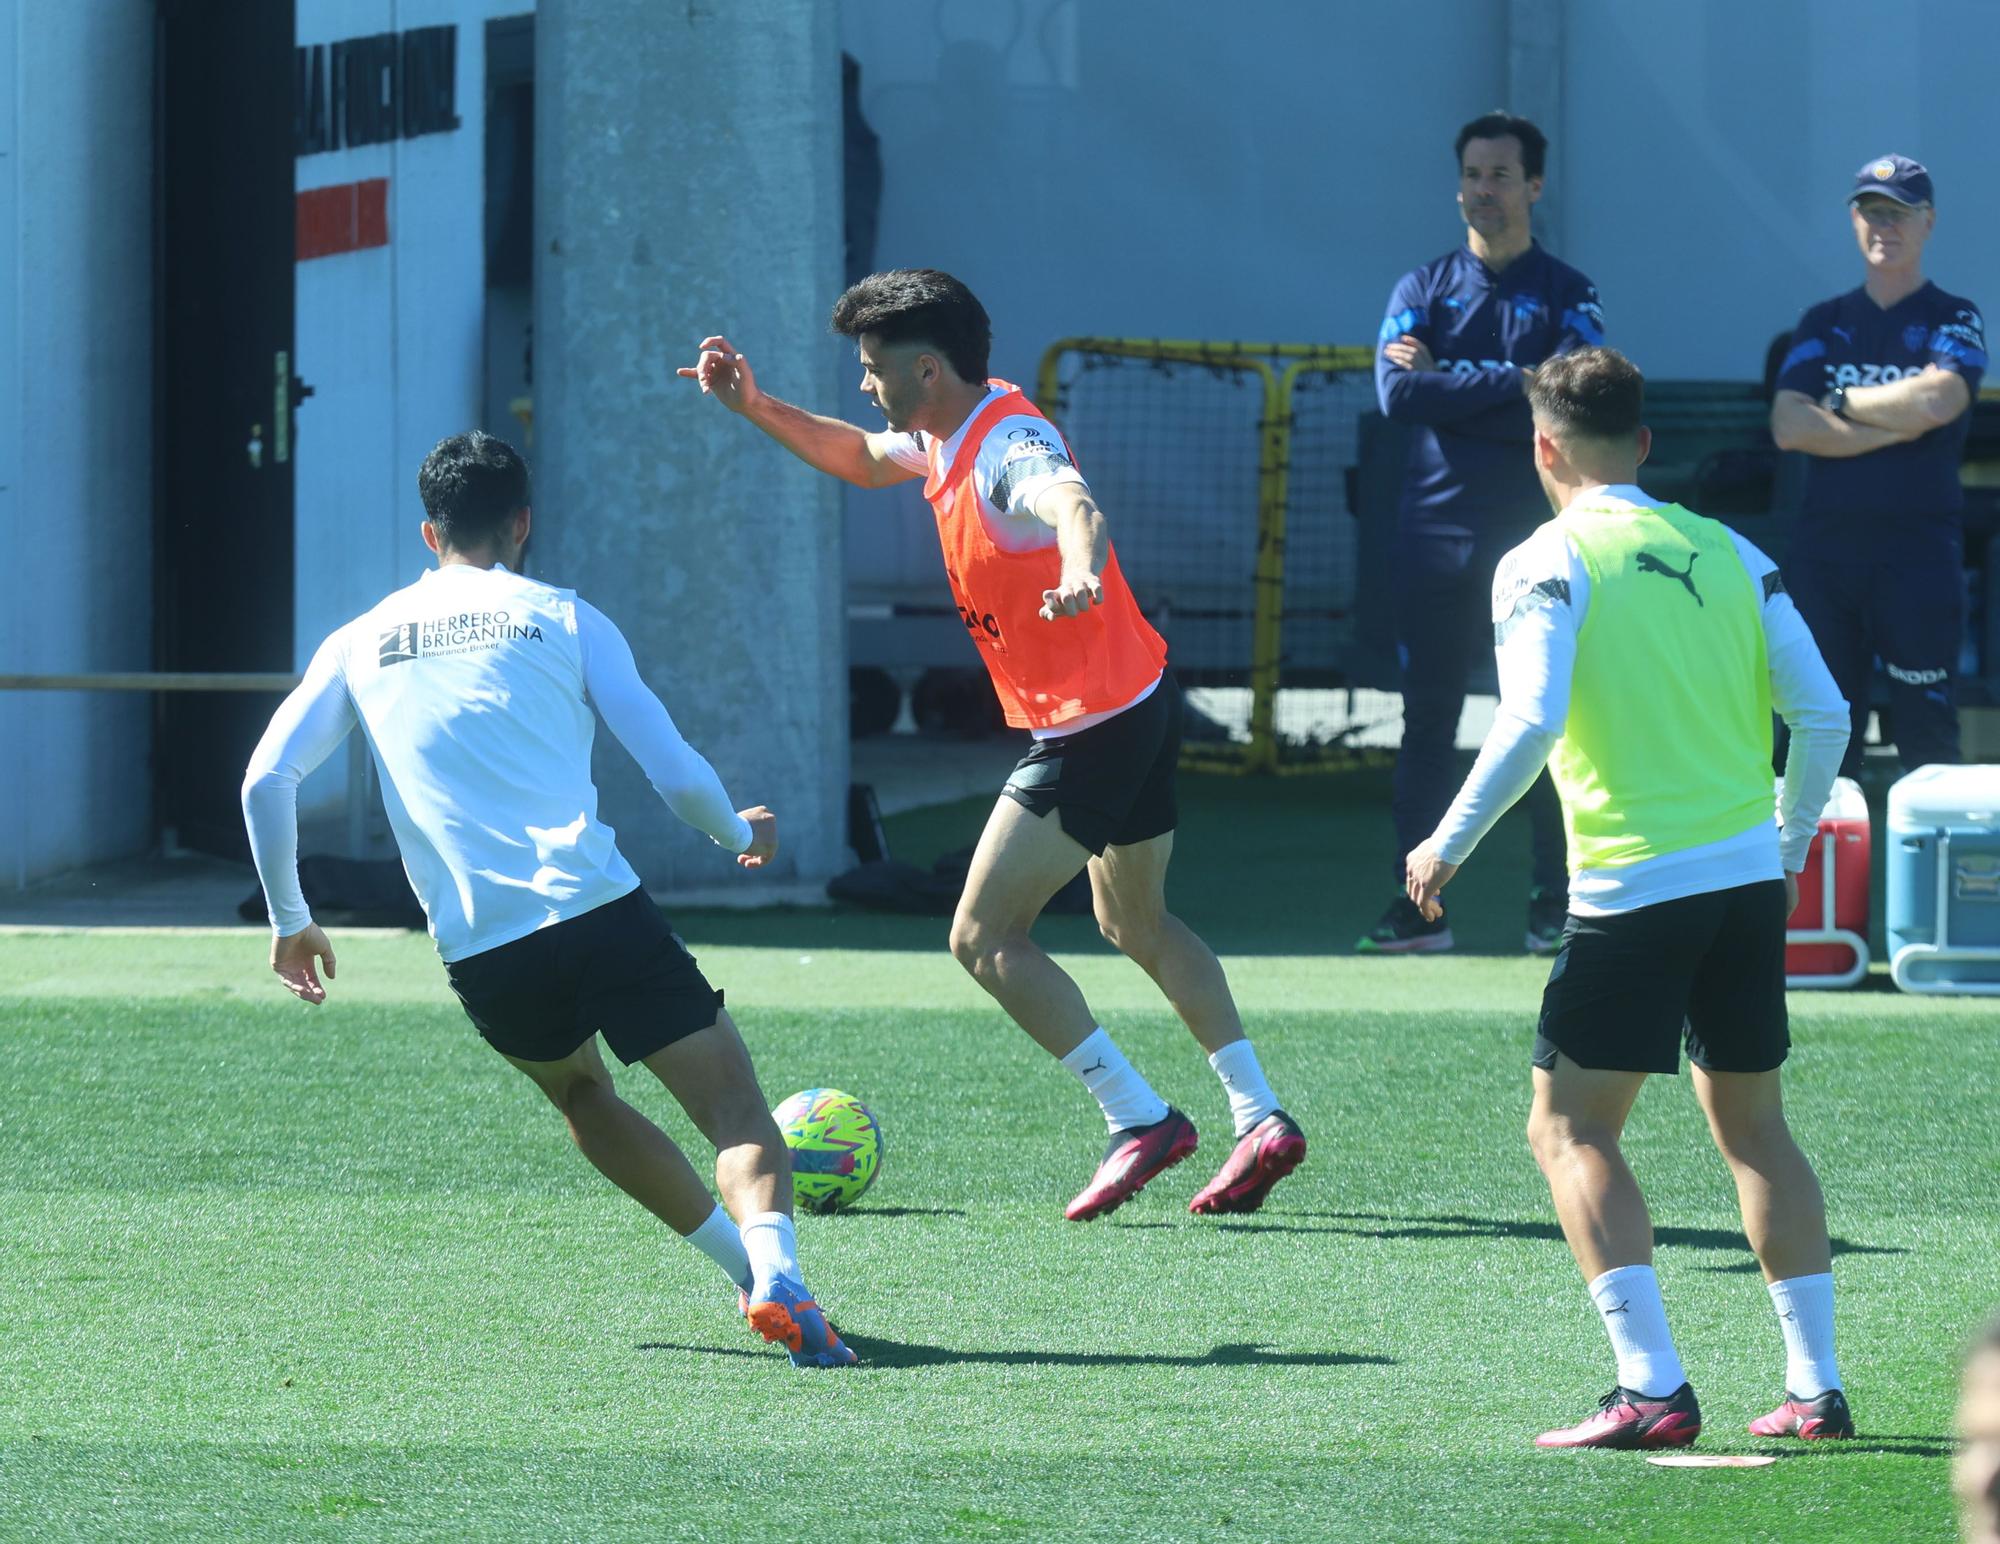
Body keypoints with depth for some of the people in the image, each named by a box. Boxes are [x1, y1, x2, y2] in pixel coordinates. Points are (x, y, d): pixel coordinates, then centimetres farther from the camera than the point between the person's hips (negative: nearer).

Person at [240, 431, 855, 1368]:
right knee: (736, 1108, -4)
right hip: (597, 910, -3)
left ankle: (746, 1269, 25)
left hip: (480, 957, 3)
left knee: (580, 1094, 30)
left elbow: (266, 780, 8)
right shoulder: (563, 619, 9)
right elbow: (676, 774, 5)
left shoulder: (362, 642, 16)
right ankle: (777, 1276, -32)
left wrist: (289, 920, 21)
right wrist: (741, 833, 25)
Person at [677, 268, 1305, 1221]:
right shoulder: (948, 435, 6)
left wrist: (1081, 569, -70)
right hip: (1140, 708, 11)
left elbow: (1076, 507, -47)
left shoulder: (1010, 445, -24)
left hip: (1092, 729, -11)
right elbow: (863, 460, 28)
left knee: (985, 936, -7)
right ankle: (1261, 1119, 21)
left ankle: (1140, 1120, -7)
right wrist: (757, 409, 17)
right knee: (1137, 923, 23)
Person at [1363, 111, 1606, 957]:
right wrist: (1512, 384, -9)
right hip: (1438, 534, 2)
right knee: (1426, 720, 2)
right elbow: (1397, 393, -6)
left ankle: (1554, 908, 2)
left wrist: (1450, 381, -8)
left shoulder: (1567, 296, 6)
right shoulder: (1424, 288, 11)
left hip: (1537, 536, -2)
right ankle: (1418, 907, 5)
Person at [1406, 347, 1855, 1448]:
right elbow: (1823, 715, 7)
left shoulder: (1546, 562, -4)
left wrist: (1450, 844, -5)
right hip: (1749, 876, 5)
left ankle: (1653, 1388, -10)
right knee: (1753, 1126, 16)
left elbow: (1529, 724, -17)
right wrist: (1789, 847, 21)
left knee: (1570, 1130, 2)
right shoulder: (1728, 553, 9)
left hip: (1631, 889, -5)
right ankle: (1816, 1386, 13)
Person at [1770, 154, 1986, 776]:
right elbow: (1789, 426, 0)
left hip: (1919, 551, -3)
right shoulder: (1824, 323, 15)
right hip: (1826, 549, 3)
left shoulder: (1955, 320, 5)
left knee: (1926, 731, -6)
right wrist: (1894, 426, -8)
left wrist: (1843, 401, -1)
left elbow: (1937, 399, -15)